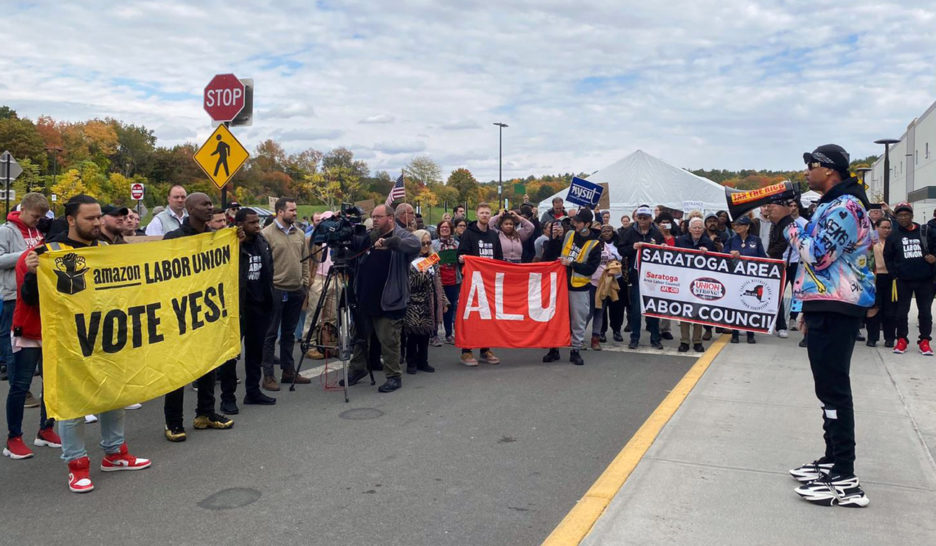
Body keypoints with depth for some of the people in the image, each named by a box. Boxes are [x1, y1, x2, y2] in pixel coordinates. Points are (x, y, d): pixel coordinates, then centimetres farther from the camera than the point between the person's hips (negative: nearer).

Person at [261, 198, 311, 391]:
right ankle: (268, 375, 5)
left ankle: (289, 371, 23)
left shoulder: (299, 234, 12)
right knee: (271, 334, 0)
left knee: (289, 333, 14)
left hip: (296, 290, 6)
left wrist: (305, 282, 11)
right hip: (276, 290, -6)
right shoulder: (267, 234, -8)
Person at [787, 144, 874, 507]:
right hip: (825, 308, 11)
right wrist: (810, 309, 24)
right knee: (829, 386, 14)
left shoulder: (845, 206, -14)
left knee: (833, 388, -10)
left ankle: (845, 481, -7)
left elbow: (817, 256, -22)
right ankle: (832, 460, 24)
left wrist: (787, 224, -10)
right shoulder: (832, 205, 20)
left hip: (835, 311, -11)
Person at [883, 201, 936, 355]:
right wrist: (894, 273, 0)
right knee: (902, 311, 6)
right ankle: (901, 340, 18)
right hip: (903, 281, 0)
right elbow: (888, 257, 7)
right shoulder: (893, 236, 5)